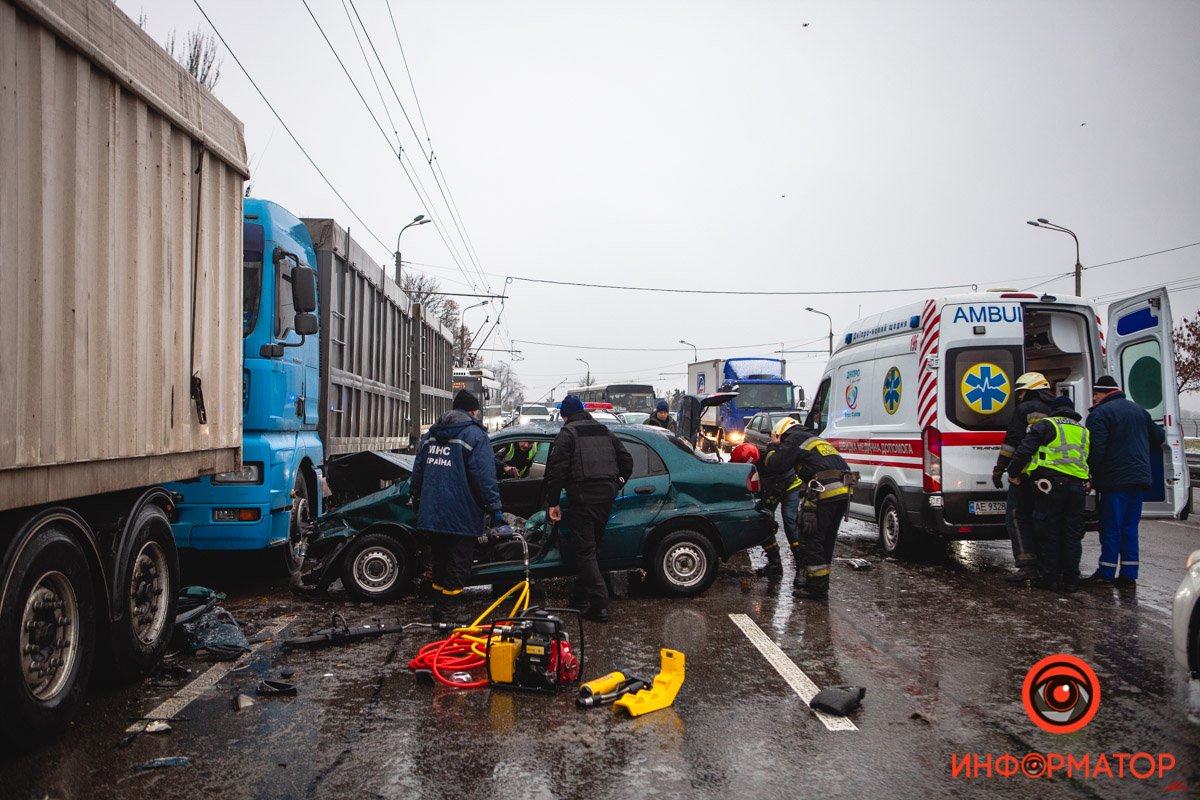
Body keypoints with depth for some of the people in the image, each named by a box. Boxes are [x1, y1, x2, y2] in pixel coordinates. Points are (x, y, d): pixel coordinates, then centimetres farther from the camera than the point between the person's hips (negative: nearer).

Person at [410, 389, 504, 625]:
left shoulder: (430, 435, 13)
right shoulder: (474, 435, -8)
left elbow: (417, 471, 18)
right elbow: (485, 477, -14)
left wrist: (417, 500, 28)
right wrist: (495, 509, -11)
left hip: (430, 514, 7)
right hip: (461, 517, -7)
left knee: (440, 561, 18)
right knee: (458, 564, 1)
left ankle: (441, 606, 25)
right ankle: (448, 611, 3)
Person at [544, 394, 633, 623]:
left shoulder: (566, 434, -3)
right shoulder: (605, 432, 17)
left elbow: (556, 470, -12)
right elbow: (627, 462, 18)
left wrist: (553, 503, -7)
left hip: (583, 498, -7)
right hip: (606, 499, 7)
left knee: (585, 551, -3)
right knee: (592, 548, 18)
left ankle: (599, 604, -10)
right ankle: (581, 597, 27)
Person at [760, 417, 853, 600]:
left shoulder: (794, 440, 5)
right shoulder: (817, 439, 31)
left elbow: (775, 465, -3)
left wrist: (772, 451, 19)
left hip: (824, 491, -8)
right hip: (843, 491, 8)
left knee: (811, 539, 0)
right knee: (826, 540, 18)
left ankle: (817, 588, 2)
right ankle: (822, 584, 25)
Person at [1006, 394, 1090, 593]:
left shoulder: (1045, 425, 3)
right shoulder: (1083, 431, 22)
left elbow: (1024, 450, -5)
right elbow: (1090, 461, 26)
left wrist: (1013, 473, 3)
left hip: (1050, 485, -5)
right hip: (1077, 485, 5)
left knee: (1048, 534, 2)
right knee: (1072, 535, 10)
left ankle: (1050, 578, 4)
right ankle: (1070, 580, 13)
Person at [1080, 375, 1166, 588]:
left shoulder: (1099, 414, -10)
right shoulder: (1138, 410, 15)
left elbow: (1096, 450, -18)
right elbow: (1158, 437, 23)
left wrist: (1090, 476, -11)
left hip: (1115, 480, -7)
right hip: (1139, 478, 7)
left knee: (1110, 528, -1)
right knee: (1130, 528, 11)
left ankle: (1106, 574, 3)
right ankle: (1129, 574, 13)